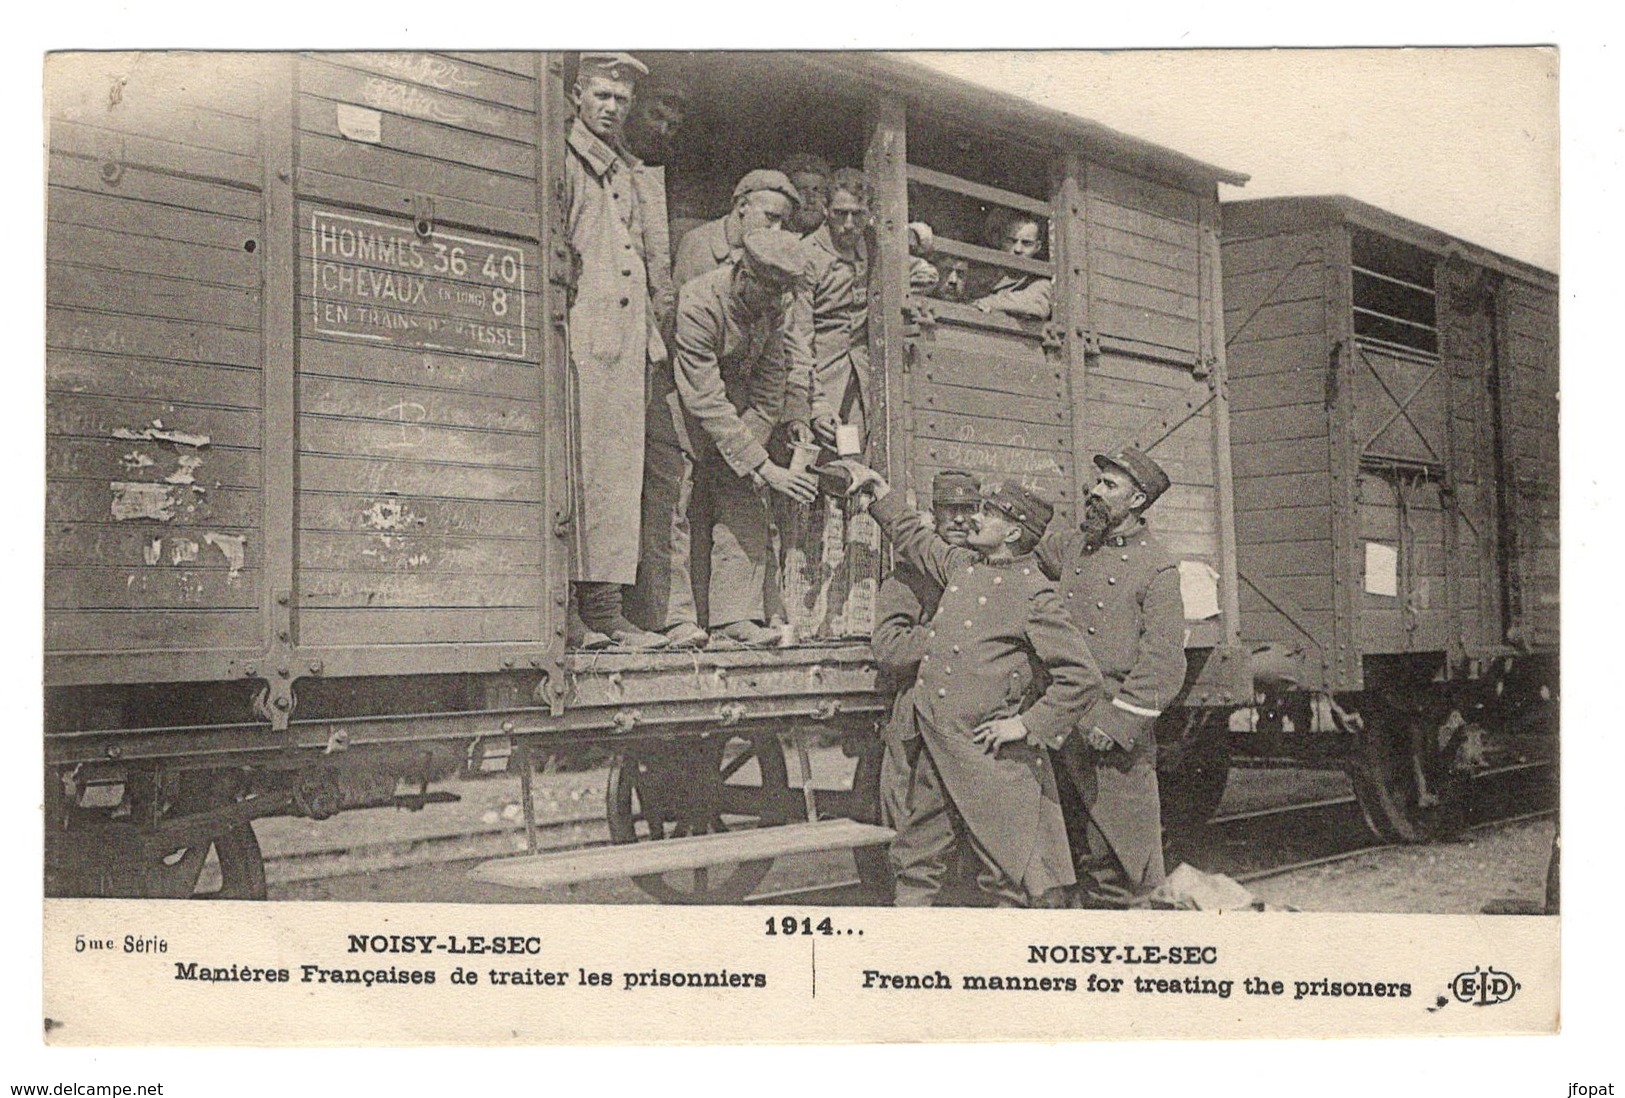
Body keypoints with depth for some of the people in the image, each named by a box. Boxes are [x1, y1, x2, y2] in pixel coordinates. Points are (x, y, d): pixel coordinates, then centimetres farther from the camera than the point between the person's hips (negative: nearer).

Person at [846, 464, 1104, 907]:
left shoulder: (1035, 595, -13)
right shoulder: (963, 563, 10)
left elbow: (1083, 679, -15)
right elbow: (915, 540, 31)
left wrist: (1027, 724, -15)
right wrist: (878, 490, 31)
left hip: (991, 754, -8)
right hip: (935, 743, 8)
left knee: (1021, 872, -1)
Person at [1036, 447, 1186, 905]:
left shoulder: (1157, 568, -6)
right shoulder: (1071, 546, 11)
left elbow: (1165, 666, -10)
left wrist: (1115, 723, -14)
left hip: (1114, 729, -5)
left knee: (1106, 855, 0)